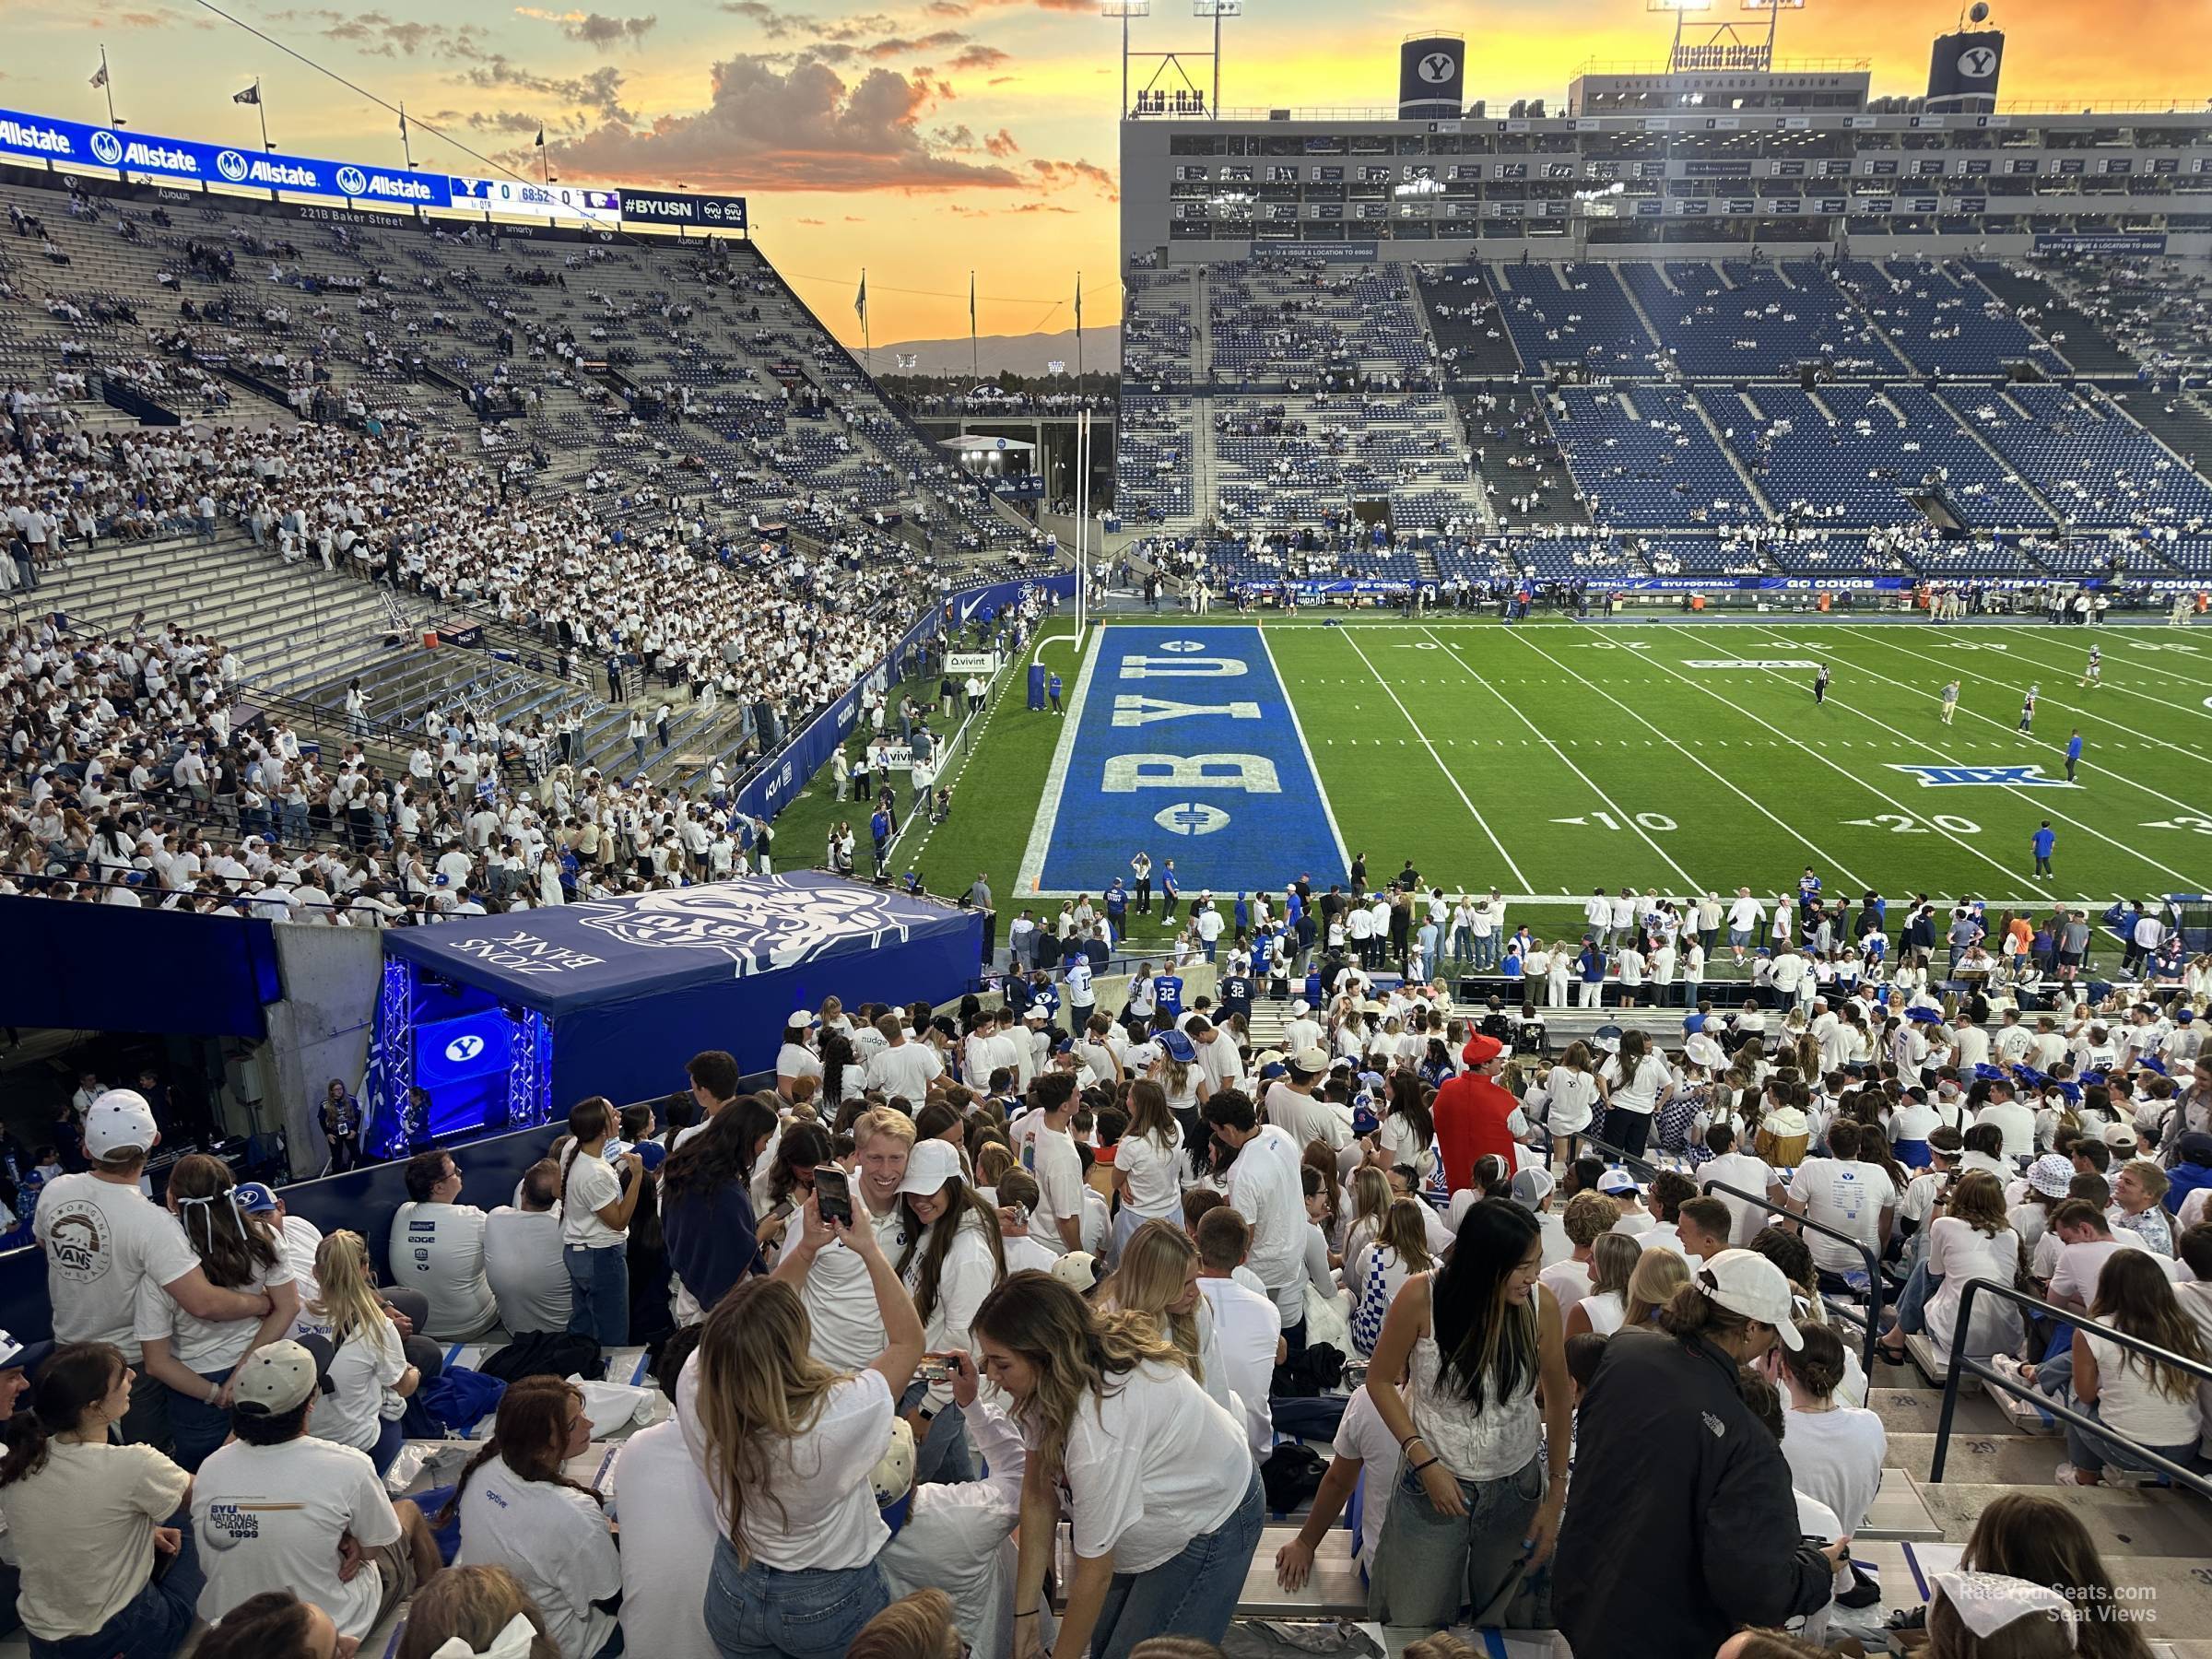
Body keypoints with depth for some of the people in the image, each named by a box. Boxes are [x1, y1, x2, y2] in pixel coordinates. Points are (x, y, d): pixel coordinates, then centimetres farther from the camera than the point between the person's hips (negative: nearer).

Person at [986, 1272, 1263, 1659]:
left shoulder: (1100, 1428, -41)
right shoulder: (1050, 1379, -19)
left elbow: (1095, 1572, -28)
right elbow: (1038, 1495, -10)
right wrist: (1025, 1617, -8)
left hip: (1206, 1527, -7)